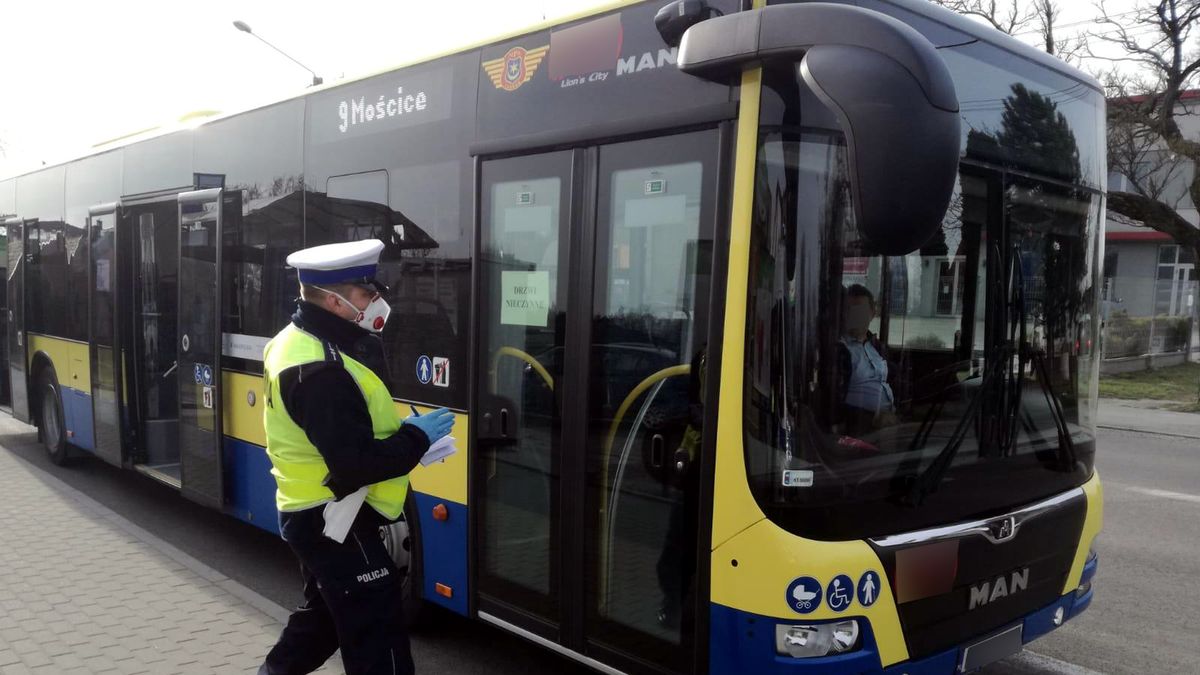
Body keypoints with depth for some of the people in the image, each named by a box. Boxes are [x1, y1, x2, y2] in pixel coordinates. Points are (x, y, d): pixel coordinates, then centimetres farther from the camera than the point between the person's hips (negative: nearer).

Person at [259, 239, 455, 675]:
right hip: (335, 521, -10)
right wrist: (417, 437, -17)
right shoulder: (321, 371, -26)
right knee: (378, 637, -1)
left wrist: (401, 433, 0)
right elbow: (356, 464, -30)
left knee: (322, 617, 27)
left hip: (312, 514, 10)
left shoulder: (297, 343, 6)